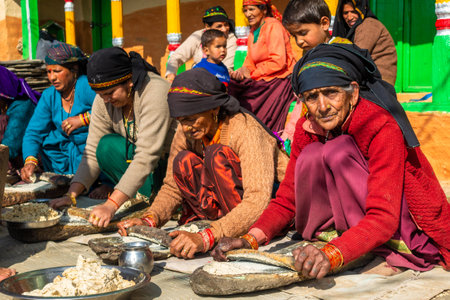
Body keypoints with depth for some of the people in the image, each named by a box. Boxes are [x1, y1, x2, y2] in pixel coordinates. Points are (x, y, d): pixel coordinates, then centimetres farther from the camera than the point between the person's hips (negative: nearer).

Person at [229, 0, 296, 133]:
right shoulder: (253, 31, 16)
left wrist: (252, 74, -12)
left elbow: (279, 62, -18)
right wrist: (244, 70, -7)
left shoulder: (273, 25, -10)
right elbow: (250, 61, 17)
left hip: (280, 80, -8)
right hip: (263, 80, 8)